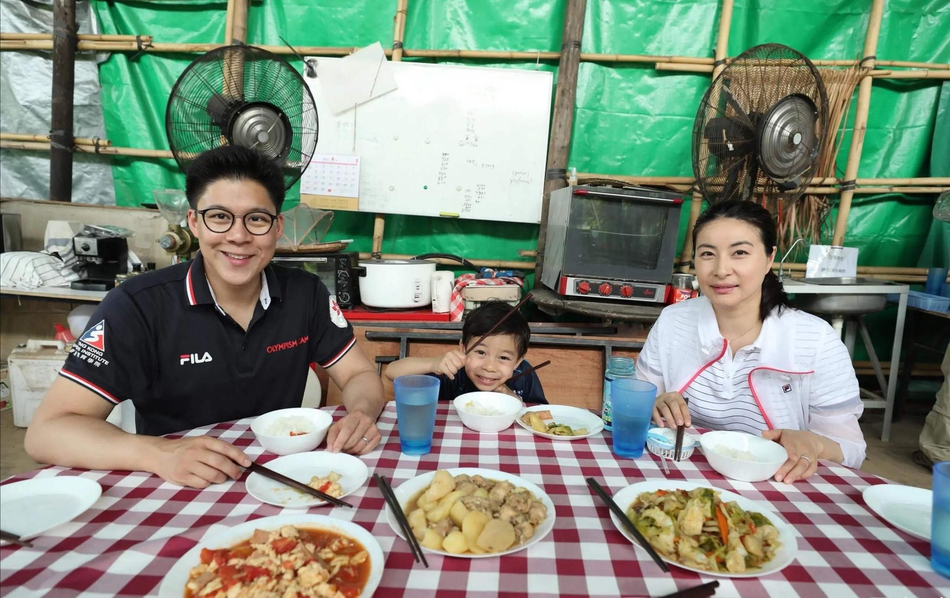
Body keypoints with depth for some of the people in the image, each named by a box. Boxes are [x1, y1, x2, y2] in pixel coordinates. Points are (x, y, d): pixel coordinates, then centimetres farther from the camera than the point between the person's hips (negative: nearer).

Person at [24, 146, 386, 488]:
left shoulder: (307, 294, -5)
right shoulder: (137, 306, -13)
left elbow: (359, 375, 1)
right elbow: (47, 431, -14)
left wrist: (360, 414, -21)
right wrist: (158, 454, -31)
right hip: (174, 493, -2)